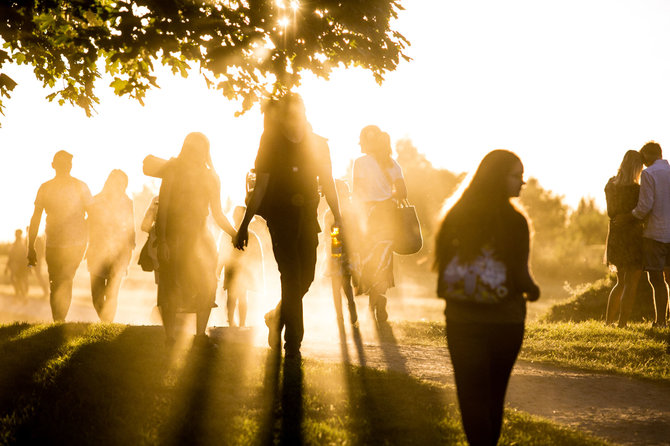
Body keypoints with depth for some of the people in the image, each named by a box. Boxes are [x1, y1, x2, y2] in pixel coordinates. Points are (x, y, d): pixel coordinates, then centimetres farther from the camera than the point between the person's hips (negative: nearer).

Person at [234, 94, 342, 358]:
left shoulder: (318, 144, 7)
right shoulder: (272, 145, -1)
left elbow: (328, 184, 10)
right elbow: (261, 187, -2)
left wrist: (337, 218, 2)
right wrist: (245, 224, -5)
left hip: (307, 217, 4)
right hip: (281, 216, -4)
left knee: (306, 276, 3)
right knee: (291, 276, -10)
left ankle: (277, 317, 31)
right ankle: (293, 342, -5)